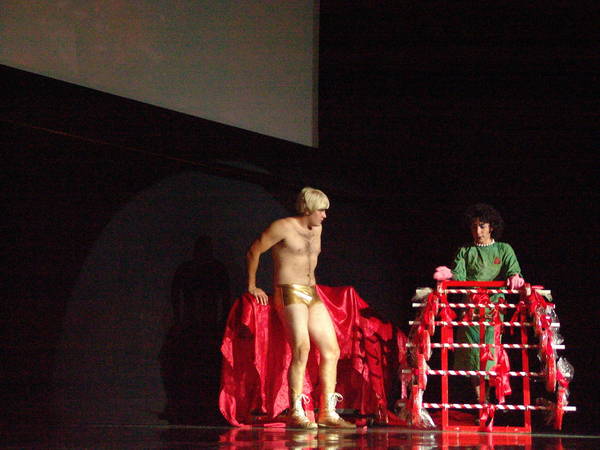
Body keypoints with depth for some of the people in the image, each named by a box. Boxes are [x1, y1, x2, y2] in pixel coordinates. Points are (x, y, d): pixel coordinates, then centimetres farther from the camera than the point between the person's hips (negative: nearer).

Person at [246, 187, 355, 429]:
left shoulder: (317, 230, 17)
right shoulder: (283, 227, -6)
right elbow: (253, 252, -2)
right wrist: (252, 286, 1)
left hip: (312, 294, 8)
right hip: (289, 293, -8)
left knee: (331, 351, 2)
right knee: (302, 348, -22)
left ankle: (327, 412, 7)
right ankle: (296, 413, -21)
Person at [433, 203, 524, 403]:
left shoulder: (504, 250, 13)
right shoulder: (465, 252, 14)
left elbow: (514, 271, -1)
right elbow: (460, 276, 1)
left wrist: (515, 278, -24)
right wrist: (449, 275, -22)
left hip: (494, 309, -1)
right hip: (470, 310, 1)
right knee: (473, 355, -2)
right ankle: (480, 400, 5)